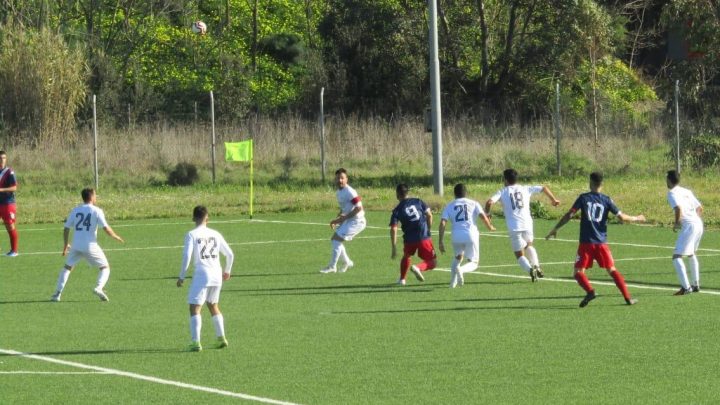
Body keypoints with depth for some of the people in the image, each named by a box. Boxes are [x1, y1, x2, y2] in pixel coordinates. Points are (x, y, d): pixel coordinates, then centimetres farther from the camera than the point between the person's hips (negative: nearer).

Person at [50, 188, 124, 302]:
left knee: (67, 267, 20)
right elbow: (106, 228, -9)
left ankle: (57, 294, 10)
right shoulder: (96, 211, -4)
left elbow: (66, 229, 10)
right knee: (105, 267, 12)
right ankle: (99, 287, -14)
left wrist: (66, 245, 23)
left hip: (76, 246, 3)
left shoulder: (75, 210, 8)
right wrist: (115, 237, 9)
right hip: (90, 246, -3)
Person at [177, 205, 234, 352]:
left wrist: (181, 276, -6)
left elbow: (186, 256, -13)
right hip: (217, 274, 5)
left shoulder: (192, 235, -4)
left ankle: (195, 342, -16)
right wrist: (227, 271, 31)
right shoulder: (215, 234, 11)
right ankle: (221, 338, 23)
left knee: (194, 308, -4)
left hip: (201, 274, -5)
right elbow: (230, 254, 14)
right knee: (213, 306, 23)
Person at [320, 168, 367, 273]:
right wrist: (337, 219, 7)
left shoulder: (349, 192, -19)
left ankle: (332, 266, -8)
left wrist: (343, 218, -20)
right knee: (334, 239, 12)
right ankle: (347, 262, 27)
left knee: (336, 239, -14)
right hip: (348, 221, 10)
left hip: (356, 221, -10)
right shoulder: (339, 192, 10)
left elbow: (358, 208, -22)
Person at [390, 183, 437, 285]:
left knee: (406, 257, 31)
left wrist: (394, 248, -3)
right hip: (424, 237, -1)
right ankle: (419, 268, -20)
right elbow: (429, 215, 1)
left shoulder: (397, 210, 3)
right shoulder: (418, 201, 7)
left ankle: (402, 279, 31)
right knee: (432, 262, 8)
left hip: (409, 239, 1)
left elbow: (393, 229, -5)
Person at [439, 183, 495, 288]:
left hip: (456, 236, 2)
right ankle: (461, 270, -25)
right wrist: (490, 227, 20)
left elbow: (442, 223, 3)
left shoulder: (450, 206, 14)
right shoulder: (473, 204, 11)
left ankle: (453, 282, 19)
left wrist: (440, 241, 4)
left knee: (458, 257, 31)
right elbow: (483, 217, -1)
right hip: (471, 235, -2)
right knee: (473, 263, 9)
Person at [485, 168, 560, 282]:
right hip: (527, 224, 3)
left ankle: (530, 269, -21)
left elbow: (489, 202, -9)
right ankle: (536, 266, 12)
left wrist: (486, 213, 10)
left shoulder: (502, 192, 5)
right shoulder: (525, 189, 13)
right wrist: (553, 199, 33)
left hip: (514, 227, -3)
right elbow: (543, 188, 18)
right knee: (529, 245, 31)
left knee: (519, 254, 7)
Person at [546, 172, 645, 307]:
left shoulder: (583, 198, -1)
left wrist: (555, 229, 3)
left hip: (586, 243, -2)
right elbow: (621, 216, 3)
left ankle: (590, 291, -23)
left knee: (578, 271, 3)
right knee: (612, 270, 10)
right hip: (602, 243, 2)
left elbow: (569, 215, -5)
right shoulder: (606, 200, 2)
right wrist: (636, 219, 21)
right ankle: (628, 297, 5)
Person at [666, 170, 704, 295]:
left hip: (688, 226, -9)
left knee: (677, 257, -10)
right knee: (691, 254, 30)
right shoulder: (687, 192, 20)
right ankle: (695, 285, 34)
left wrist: (677, 223, -8)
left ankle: (686, 287, -23)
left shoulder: (672, 193, -4)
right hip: (698, 223, 9)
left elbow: (678, 208, -20)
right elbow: (700, 208, 23)